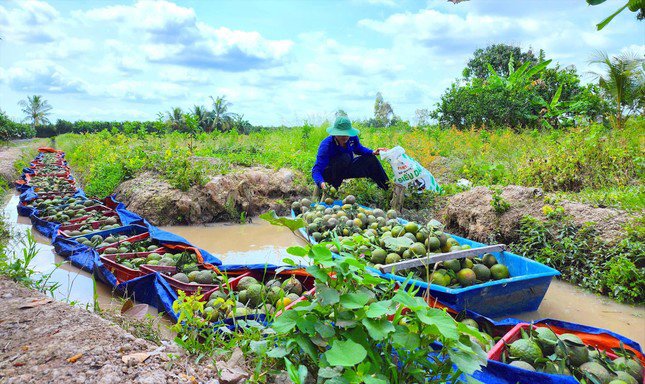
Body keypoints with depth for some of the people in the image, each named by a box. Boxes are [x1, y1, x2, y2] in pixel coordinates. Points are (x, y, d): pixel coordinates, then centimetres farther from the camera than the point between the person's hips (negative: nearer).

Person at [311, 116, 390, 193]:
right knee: (345, 158, -34)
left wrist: (373, 152, -6)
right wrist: (321, 183, -58)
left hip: (346, 170, 6)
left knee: (371, 159, -8)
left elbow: (358, 149, 12)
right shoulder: (326, 145, -32)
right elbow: (316, 170, -37)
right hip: (329, 173, -6)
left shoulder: (352, 138, -14)